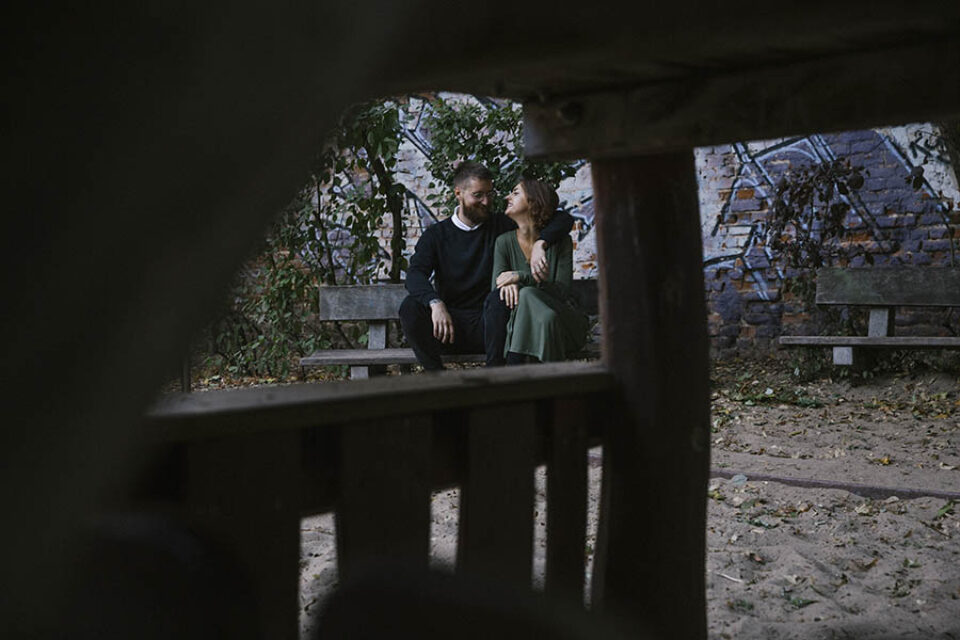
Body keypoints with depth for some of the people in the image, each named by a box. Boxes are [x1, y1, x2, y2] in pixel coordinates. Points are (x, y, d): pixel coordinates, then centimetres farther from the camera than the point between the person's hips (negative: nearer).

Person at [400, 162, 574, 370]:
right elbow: (415, 273, -10)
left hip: (488, 325, -1)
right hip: (451, 325, 1)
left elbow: (564, 219, 1)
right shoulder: (436, 235, 7)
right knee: (410, 307, -26)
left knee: (497, 299, -32)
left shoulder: (502, 226, 7)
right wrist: (435, 303, -32)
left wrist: (539, 244, -21)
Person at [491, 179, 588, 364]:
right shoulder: (505, 242, 3)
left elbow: (563, 290, -14)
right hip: (526, 323, 2)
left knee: (527, 295, -31)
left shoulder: (560, 241, -5)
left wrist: (521, 277, -26)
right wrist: (507, 284, -31)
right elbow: (496, 288, -6)